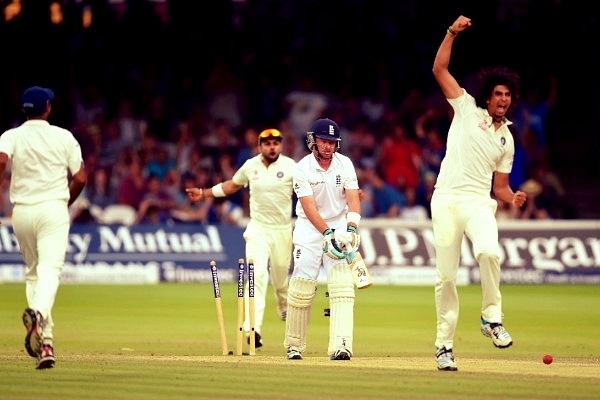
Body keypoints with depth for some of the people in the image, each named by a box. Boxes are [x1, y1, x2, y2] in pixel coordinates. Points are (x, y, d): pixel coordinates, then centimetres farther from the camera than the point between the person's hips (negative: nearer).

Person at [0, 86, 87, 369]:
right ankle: (38, 312, -46)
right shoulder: (64, 137, 4)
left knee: (32, 272, 17)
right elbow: (80, 178, 2)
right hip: (54, 208, -2)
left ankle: (44, 343, 13)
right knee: (50, 269, -13)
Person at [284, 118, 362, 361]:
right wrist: (327, 233, -30)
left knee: (342, 285, -14)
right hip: (310, 227, -2)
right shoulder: (303, 169, -11)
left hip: (339, 225, 2)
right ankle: (294, 345, 12)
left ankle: (340, 346, -23)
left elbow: (353, 198, -11)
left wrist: (350, 229, -27)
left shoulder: (344, 164, -3)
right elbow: (309, 207, -18)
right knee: (302, 286, -5)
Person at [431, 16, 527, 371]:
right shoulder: (467, 108, 9)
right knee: (446, 276, -3)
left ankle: (491, 317, -13)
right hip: (446, 200, -1)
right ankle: (445, 344, 7)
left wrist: (513, 198, -4)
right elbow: (439, 69, 2)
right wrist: (453, 33, -7)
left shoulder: (507, 139, 17)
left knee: (489, 251, -30)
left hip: (478, 202, 1)